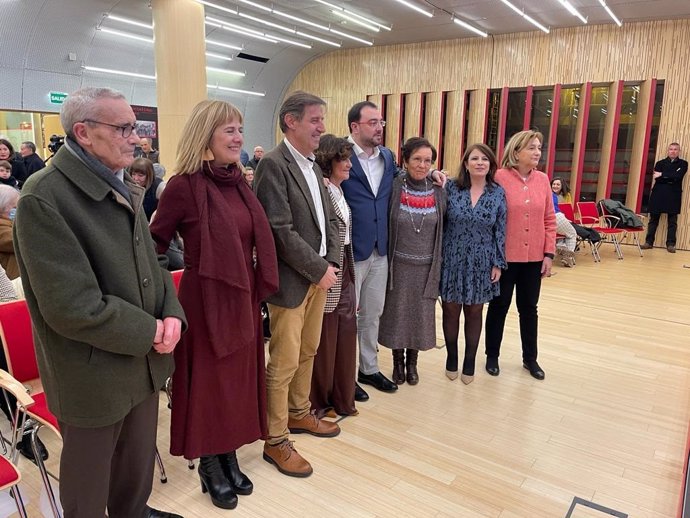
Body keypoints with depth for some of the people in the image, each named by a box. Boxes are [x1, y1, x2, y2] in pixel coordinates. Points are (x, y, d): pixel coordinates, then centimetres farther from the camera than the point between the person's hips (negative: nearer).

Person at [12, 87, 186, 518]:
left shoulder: (124, 187, 6)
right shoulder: (43, 198, -21)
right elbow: (73, 306, -26)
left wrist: (171, 315, -7)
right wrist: (148, 332, -16)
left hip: (144, 361, 7)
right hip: (94, 376, -7)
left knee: (140, 461, 26)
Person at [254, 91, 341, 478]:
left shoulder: (313, 166, 13)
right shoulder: (274, 164, -14)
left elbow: (330, 220, 14)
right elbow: (281, 231, -20)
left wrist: (332, 263, 0)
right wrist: (319, 270, -15)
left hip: (320, 276, 8)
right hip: (292, 281, -8)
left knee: (308, 352, 19)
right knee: (284, 363, 2)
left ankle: (299, 413, 38)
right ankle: (276, 441, 17)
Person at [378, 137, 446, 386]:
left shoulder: (438, 191, -2)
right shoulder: (394, 187, -8)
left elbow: (443, 228, 8)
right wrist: (385, 259, -8)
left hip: (427, 265, 2)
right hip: (399, 264, -2)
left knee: (420, 314, 12)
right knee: (397, 313, 10)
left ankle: (412, 362, 32)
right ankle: (398, 361, 30)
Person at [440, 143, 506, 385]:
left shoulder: (498, 193, -1)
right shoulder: (451, 188, -5)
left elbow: (500, 231, 1)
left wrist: (498, 263, -1)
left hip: (481, 263, 1)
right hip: (452, 261, 0)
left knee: (474, 312, 11)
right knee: (451, 311, 9)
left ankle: (469, 362, 26)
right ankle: (451, 357, 28)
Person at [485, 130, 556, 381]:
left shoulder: (542, 180, 3)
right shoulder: (499, 177, -11)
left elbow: (549, 220, 7)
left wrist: (549, 253, 2)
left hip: (534, 258, 4)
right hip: (504, 256, -4)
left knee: (529, 308, 16)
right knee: (499, 306, 11)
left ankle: (530, 358, 32)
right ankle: (492, 356, 28)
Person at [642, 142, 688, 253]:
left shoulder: (683, 164, 9)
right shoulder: (660, 163, 13)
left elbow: (678, 176, -9)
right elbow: (657, 178, -2)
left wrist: (663, 175, -8)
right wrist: (671, 178, -10)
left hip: (673, 195, -1)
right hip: (659, 194, 1)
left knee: (672, 221, -1)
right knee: (653, 219, 2)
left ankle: (670, 244, 2)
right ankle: (649, 242, 6)